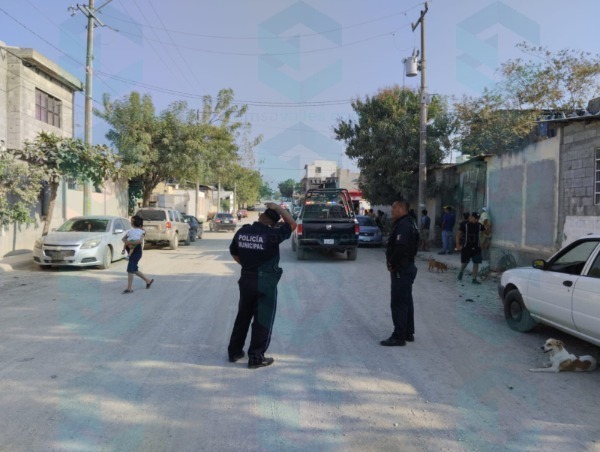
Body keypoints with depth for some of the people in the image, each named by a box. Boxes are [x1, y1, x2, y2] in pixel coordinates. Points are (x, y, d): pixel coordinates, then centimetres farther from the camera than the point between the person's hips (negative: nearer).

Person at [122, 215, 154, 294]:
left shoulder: (141, 231, -8)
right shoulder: (130, 231, 13)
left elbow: (140, 241, -23)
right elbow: (124, 238, 8)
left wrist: (129, 242, -19)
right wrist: (128, 243, -12)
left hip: (136, 252, -8)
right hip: (131, 252, 8)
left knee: (130, 270, -9)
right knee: (134, 270, 14)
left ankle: (129, 288, -3)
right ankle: (148, 281, 29)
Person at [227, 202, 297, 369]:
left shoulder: (242, 231, -1)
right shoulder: (271, 234, -17)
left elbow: (233, 253, 11)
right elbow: (292, 224, -5)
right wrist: (278, 208, 1)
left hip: (246, 279, 6)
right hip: (265, 283, -6)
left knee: (243, 317, 19)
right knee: (263, 321, 6)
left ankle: (234, 352, 29)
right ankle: (256, 358, 12)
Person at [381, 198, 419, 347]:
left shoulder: (403, 225, -18)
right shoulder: (409, 223, 15)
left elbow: (400, 247, -29)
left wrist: (392, 263, -17)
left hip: (401, 269, -11)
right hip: (407, 267, 11)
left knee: (398, 303, -5)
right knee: (406, 301, 16)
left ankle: (398, 336, 1)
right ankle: (408, 333, 26)